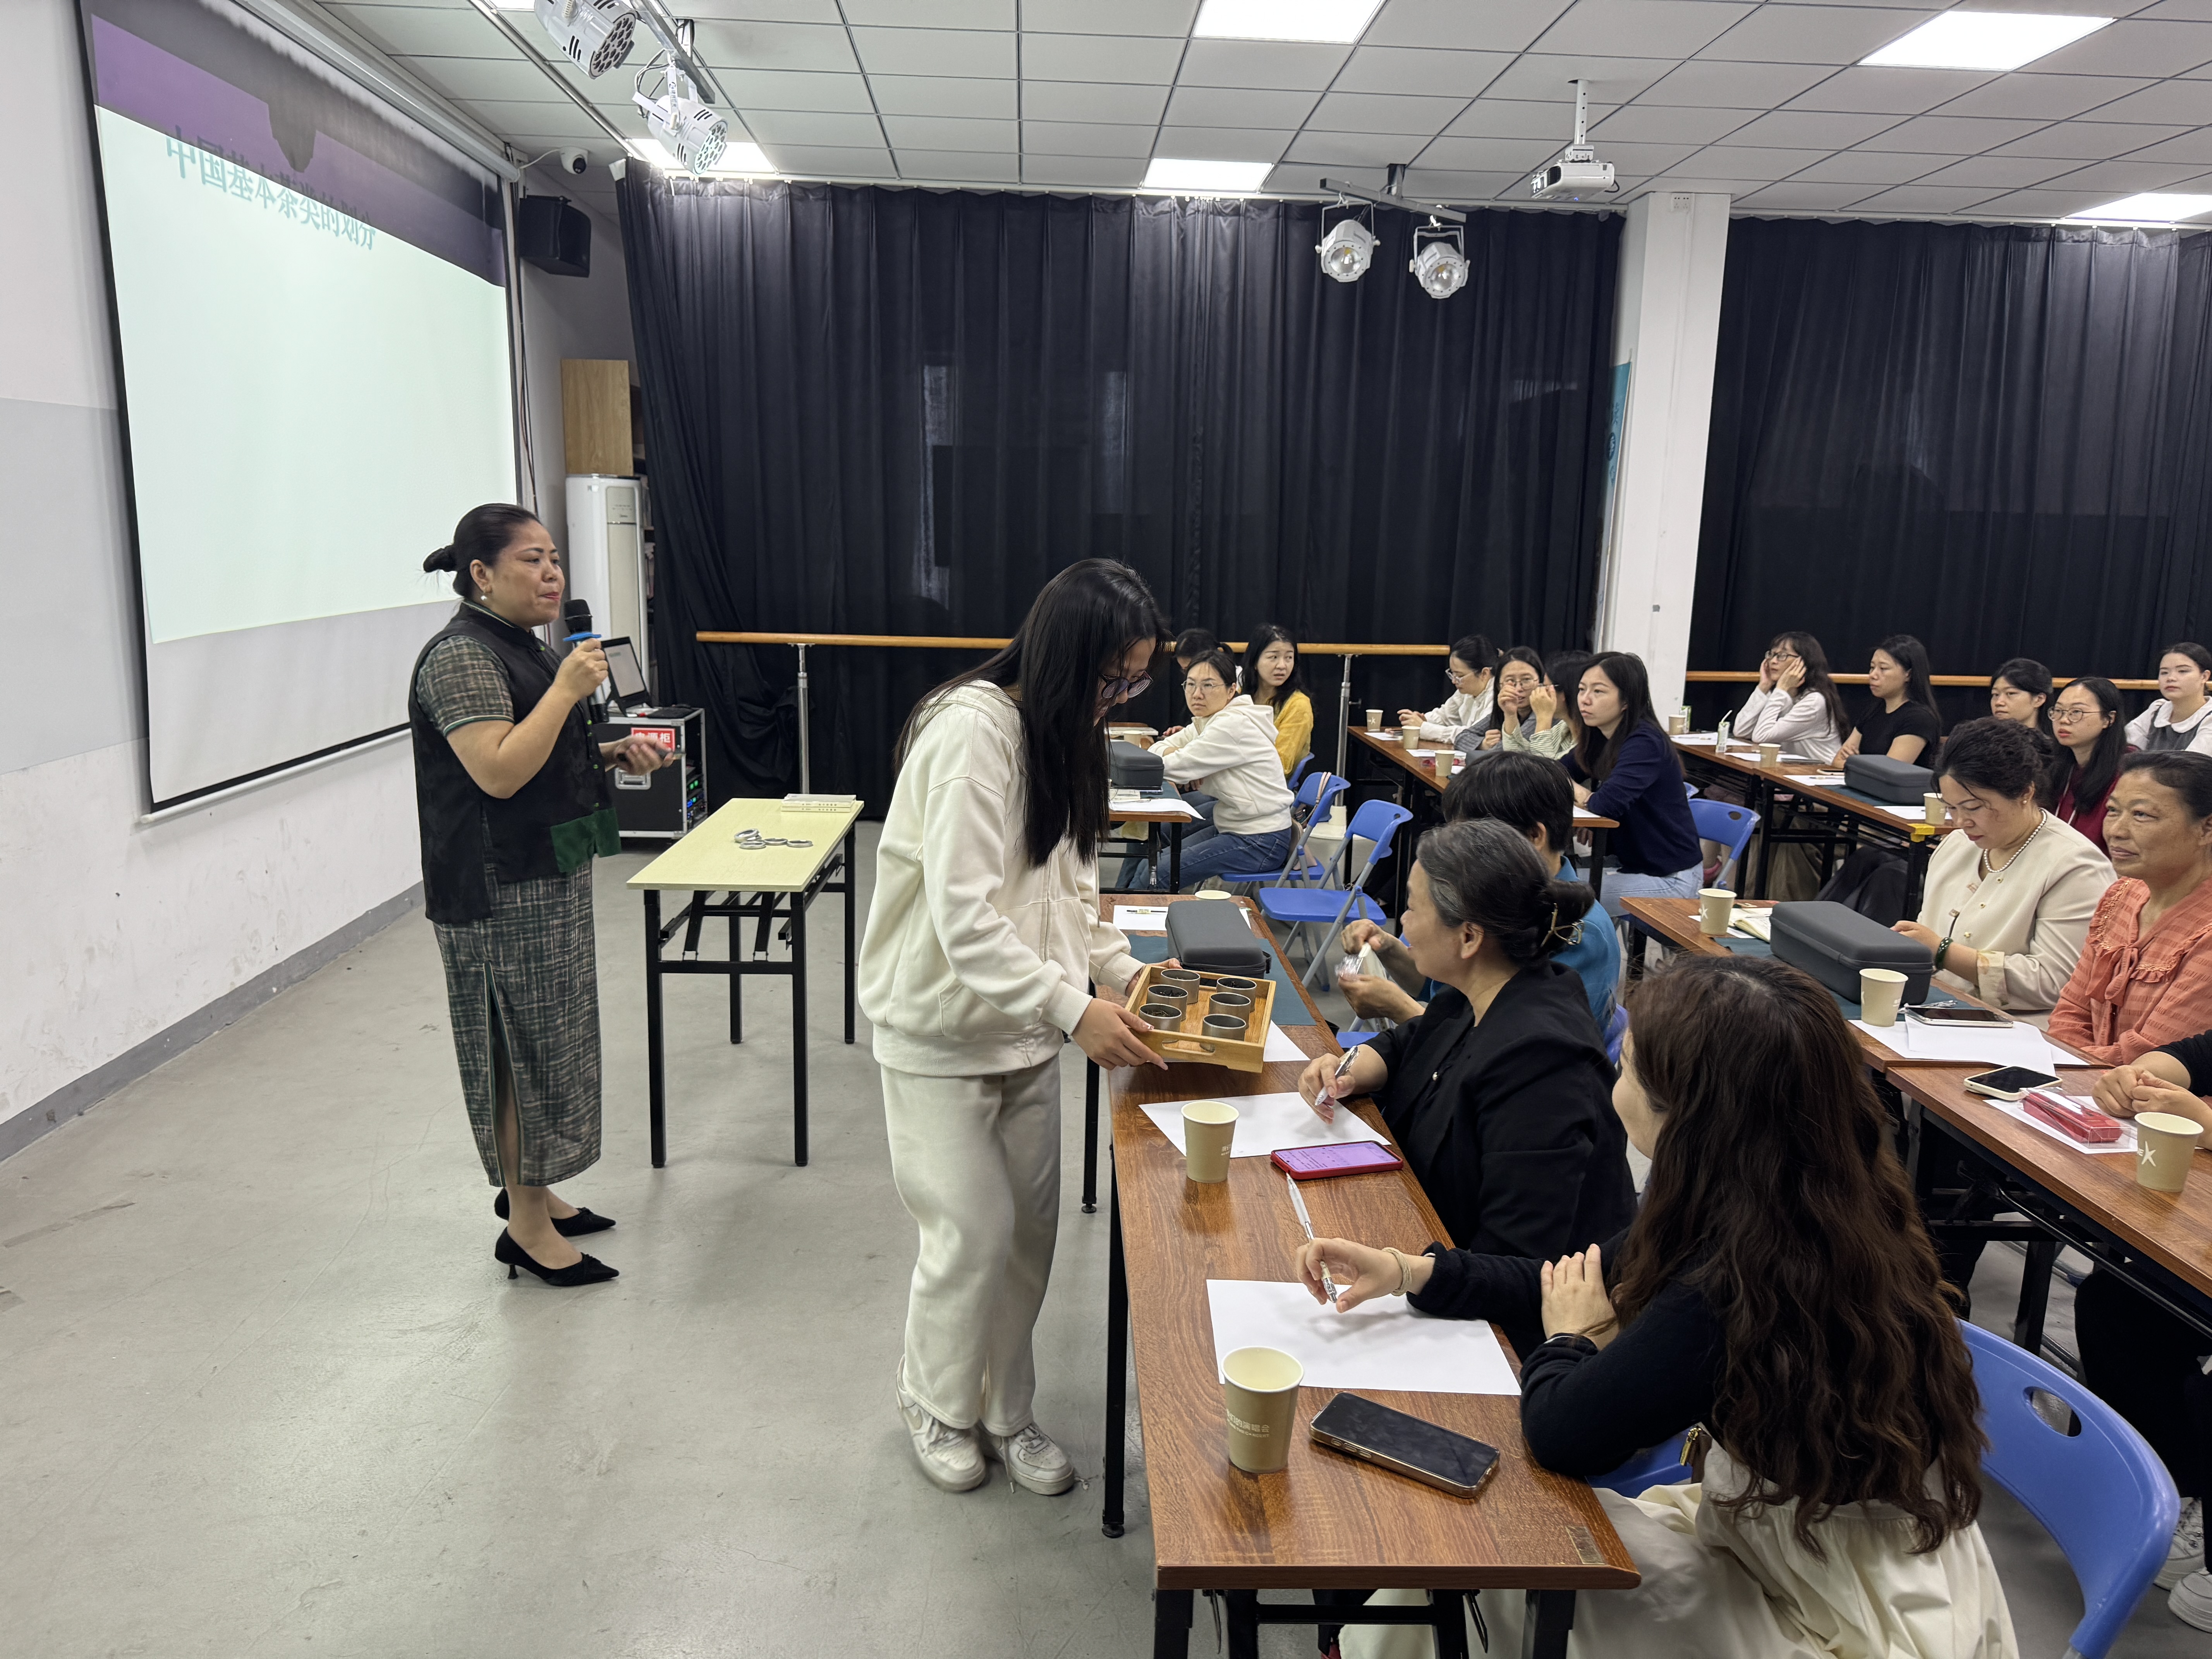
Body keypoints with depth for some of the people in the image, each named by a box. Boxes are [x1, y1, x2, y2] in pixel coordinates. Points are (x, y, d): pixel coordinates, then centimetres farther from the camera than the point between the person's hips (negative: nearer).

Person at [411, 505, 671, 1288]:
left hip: (549, 878, 10)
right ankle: (527, 1227, 8)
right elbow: (498, 771, -26)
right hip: (504, 892, -10)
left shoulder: (519, 647, 14)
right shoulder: (462, 657, -17)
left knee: (545, 1042, 17)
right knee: (527, 1047, -3)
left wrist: (611, 755, 7)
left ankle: (530, 1188, 30)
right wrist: (567, 689, -24)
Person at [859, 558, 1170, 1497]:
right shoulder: (971, 731, -23)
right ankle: (937, 1405, 27)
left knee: (1030, 1226, 11)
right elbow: (964, 921, -28)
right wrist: (1073, 1008, -33)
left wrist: (1124, 970, 0)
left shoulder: (1062, 733, 6)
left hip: (1024, 1023, 8)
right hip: (941, 1026, -8)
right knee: (975, 1229, 0)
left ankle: (1006, 1413, 30)